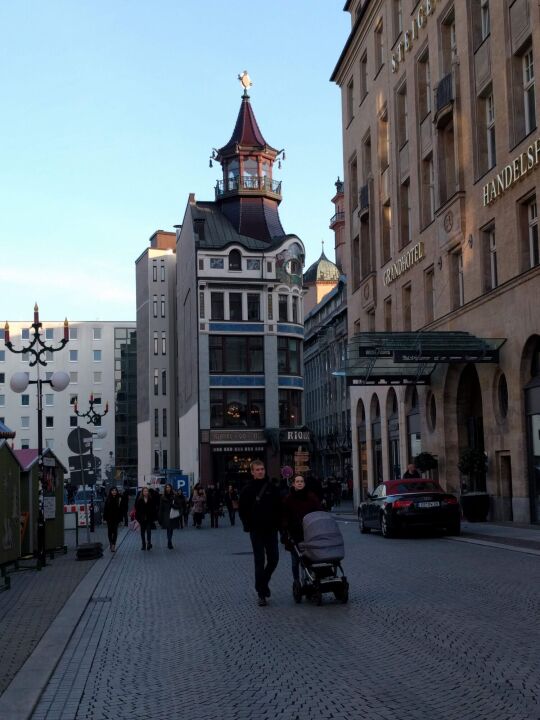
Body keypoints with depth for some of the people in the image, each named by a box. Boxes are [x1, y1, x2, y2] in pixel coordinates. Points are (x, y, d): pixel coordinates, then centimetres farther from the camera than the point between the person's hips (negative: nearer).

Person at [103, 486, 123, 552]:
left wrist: (121, 519, -5)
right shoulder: (108, 499, 1)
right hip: (109, 518, 2)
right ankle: (111, 543, 24)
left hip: (116, 518, -2)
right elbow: (105, 509, 2)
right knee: (110, 531, 8)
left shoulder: (119, 499, -3)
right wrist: (105, 518, -3)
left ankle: (113, 545, -9)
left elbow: (121, 510, -2)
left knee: (115, 531, -6)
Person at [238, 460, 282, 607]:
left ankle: (263, 582, 29)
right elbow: (242, 510, 3)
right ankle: (261, 593, 4)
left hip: (271, 529, 2)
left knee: (273, 559, 3)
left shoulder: (272, 488, 5)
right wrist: (248, 525, -5)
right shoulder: (248, 490, 0)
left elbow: (279, 507, 9)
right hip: (256, 531, -2)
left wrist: (277, 523, -1)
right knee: (259, 561, -1)